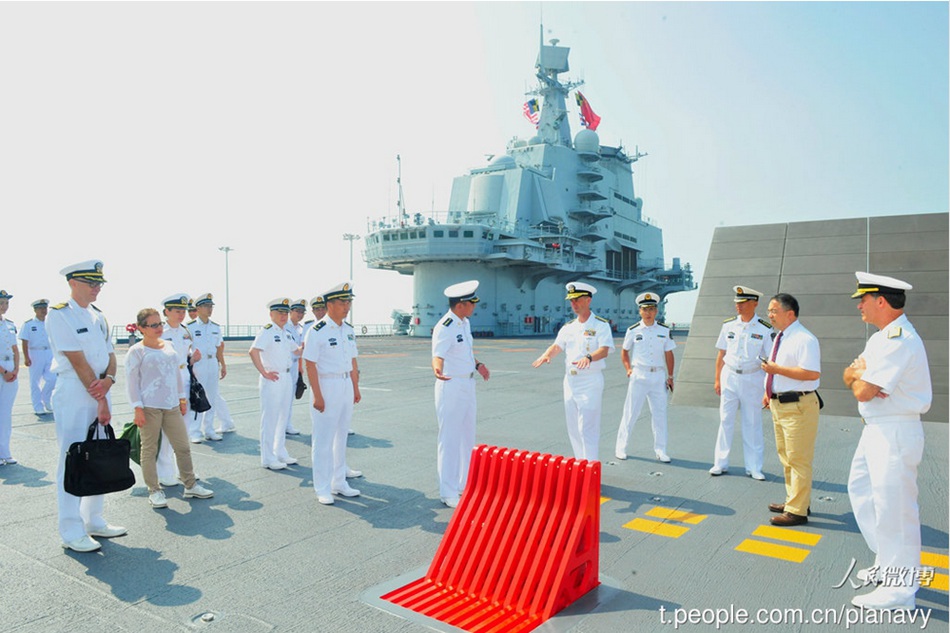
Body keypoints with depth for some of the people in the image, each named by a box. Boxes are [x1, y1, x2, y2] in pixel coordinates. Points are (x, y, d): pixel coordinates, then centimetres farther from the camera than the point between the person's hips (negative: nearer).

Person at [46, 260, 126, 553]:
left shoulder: (98, 317, 14)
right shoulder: (59, 315, -9)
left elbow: (111, 356, 10)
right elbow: (78, 362, -14)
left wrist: (108, 380, -12)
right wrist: (101, 402, -14)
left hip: (100, 391, 7)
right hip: (73, 394, -7)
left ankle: (94, 521, 24)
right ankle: (71, 533, 6)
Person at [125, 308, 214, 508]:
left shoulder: (168, 346, 14)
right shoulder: (136, 351, -5)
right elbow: (132, 381, -8)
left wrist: (182, 398, 18)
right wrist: (138, 408, -13)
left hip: (171, 405, 6)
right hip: (149, 407, -6)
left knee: (182, 446, 9)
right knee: (149, 450, 4)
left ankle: (190, 486, 19)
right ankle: (154, 491, 14)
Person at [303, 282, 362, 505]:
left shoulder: (349, 330, 8)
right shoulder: (317, 331, -15)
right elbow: (310, 365, -16)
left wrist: (356, 388, 13)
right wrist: (317, 395, -18)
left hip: (346, 386, 7)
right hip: (326, 386, -7)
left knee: (341, 437, 16)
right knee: (323, 440, 2)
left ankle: (339, 483, 29)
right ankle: (322, 489, 14)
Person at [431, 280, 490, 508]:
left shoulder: (465, 322, 8)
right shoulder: (444, 328, -21)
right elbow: (437, 355, -34)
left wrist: (477, 365, 25)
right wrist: (437, 369, -53)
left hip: (468, 385, 9)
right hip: (451, 386, -9)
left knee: (467, 437, 17)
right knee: (450, 440, -1)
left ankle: (464, 485, 31)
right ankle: (448, 493, 10)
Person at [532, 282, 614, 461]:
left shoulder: (601, 325, -6)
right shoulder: (568, 327, 13)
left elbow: (604, 350, -19)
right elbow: (557, 346, 4)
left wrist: (589, 357, -39)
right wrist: (546, 354, -18)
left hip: (591, 381, -7)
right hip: (570, 380, 7)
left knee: (587, 428, -10)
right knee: (573, 428, 13)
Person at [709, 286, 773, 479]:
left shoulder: (764, 329, -6)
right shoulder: (728, 325, 3)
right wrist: (717, 379, 8)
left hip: (753, 378, -2)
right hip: (729, 376, 2)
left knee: (752, 424, 6)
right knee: (726, 421, 7)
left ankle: (754, 467, 16)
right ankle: (720, 463, 17)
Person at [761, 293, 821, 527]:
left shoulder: (804, 340, -18)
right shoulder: (780, 337, 12)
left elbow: (812, 373, -27)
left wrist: (777, 369, -24)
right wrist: (769, 392, 17)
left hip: (798, 407, -10)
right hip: (779, 404, 10)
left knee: (798, 460, -1)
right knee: (785, 457, 21)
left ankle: (797, 511, 9)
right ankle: (793, 500, 36)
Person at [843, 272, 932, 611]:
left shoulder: (899, 340, -21)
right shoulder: (881, 337, 13)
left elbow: (862, 391, -24)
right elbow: (849, 377, 10)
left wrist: (860, 375, -3)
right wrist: (859, 373, -12)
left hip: (895, 434, -11)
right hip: (875, 430, 11)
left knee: (893, 509, -3)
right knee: (861, 491, 20)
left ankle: (899, 589, 9)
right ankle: (888, 564, 33)